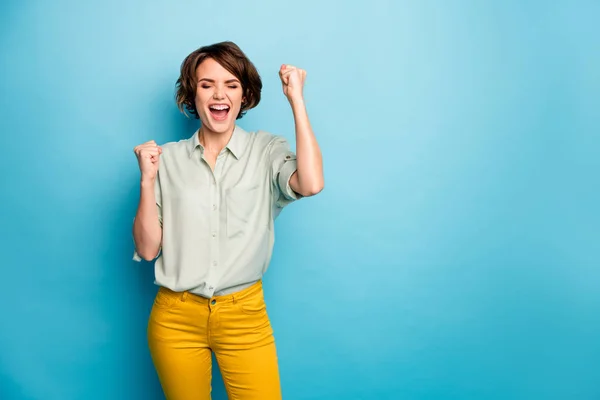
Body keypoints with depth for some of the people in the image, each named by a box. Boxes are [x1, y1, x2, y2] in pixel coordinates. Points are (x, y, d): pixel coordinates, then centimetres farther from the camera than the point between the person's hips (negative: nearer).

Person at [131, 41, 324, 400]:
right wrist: (147, 180, -14)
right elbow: (148, 249, -1)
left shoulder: (267, 150, -4)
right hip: (176, 317, 2)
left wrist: (296, 100, -18)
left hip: (245, 315, -1)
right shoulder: (168, 158, -1)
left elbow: (311, 184, -26)